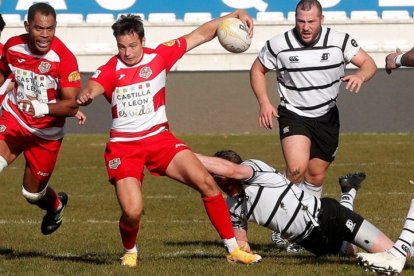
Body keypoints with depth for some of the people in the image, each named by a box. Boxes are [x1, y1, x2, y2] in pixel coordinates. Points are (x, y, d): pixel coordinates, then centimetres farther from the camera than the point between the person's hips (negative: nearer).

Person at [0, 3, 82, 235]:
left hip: (47, 132, -2)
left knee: (33, 193, 11)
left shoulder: (64, 58, -23)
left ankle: (56, 205, 47)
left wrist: (43, 108, -42)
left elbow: (71, 105, -27)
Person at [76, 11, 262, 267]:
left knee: (207, 183, -13)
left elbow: (201, 34, 2)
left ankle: (233, 249, -1)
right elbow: (90, 90, -25)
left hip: (159, 138, 2)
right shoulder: (110, 70, -6)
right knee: (132, 211, -17)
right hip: (123, 147, -2)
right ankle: (130, 252, 18)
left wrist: (235, 15, -6)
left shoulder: (159, 57, 0)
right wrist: (85, 97, -50)